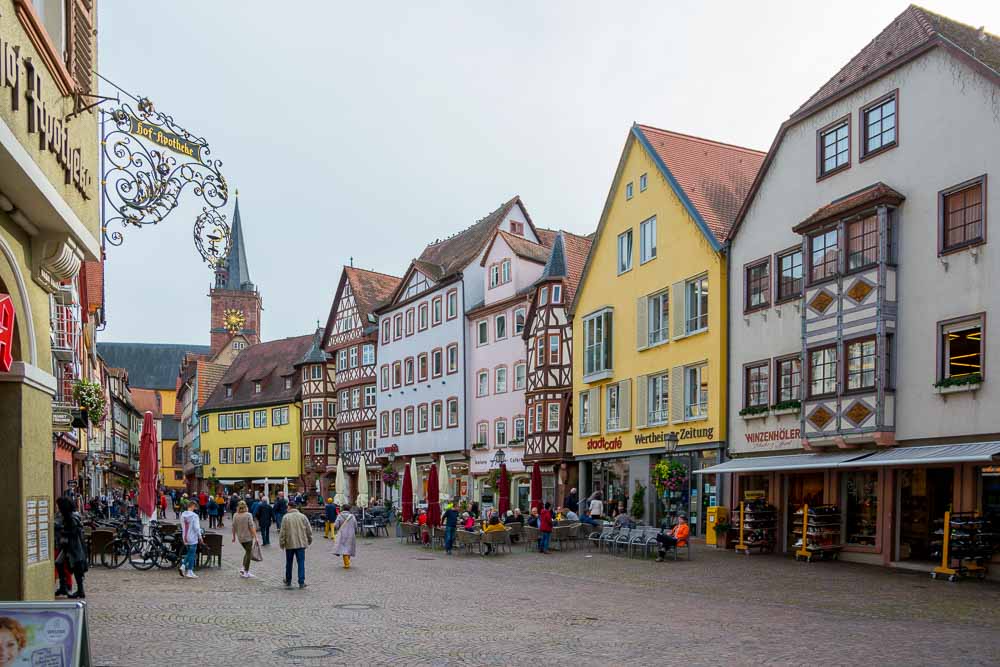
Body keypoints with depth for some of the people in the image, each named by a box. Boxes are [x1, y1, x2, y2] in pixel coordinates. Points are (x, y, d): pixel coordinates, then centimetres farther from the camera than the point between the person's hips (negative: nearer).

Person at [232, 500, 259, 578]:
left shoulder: (235, 516, -1)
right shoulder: (248, 515, -13)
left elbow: (233, 527, 4)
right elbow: (251, 527, -17)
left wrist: (234, 536, 17)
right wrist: (255, 537, -14)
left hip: (240, 538, 5)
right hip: (248, 537, -5)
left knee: (247, 551, 23)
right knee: (248, 553, 5)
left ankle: (243, 568, 15)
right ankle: (246, 572, 7)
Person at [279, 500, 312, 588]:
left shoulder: (285, 517, -6)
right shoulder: (302, 516, -1)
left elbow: (282, 532, -7)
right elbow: (309, 530, 3)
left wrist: (281, 543, 3)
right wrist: (309, 540, 17)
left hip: (289, 544, -1)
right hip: (301, 543, 1)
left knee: (289, 563, 14)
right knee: (301, 562, 3)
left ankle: (288, 581, 26)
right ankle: (301, 582, -1)